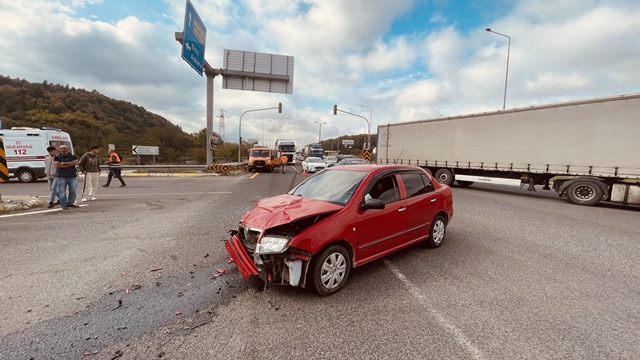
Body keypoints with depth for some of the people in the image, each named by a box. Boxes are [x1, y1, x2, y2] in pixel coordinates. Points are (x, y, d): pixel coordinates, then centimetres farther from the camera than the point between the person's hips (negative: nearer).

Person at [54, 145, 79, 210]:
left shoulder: (73, 156, 9)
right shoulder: (57, 157, 5)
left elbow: (75, 162, -9)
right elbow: (56, 165, -10)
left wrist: (63, 163, -9)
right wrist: (70, 164, -9)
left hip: (72, 176, 2)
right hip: (61, 177, -1)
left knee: (73, 191, 5)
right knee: (62, 192, -1)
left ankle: (70, 203, 17)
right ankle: (64, 205, 5)